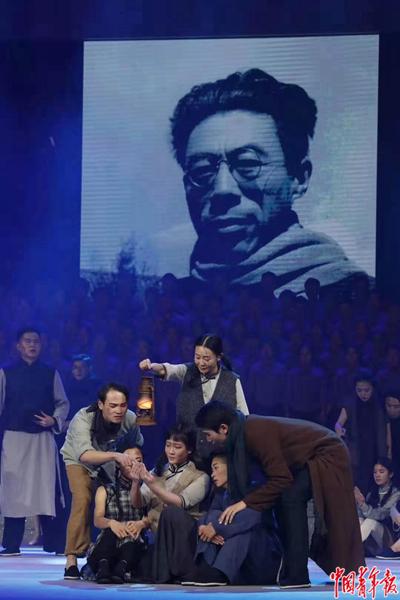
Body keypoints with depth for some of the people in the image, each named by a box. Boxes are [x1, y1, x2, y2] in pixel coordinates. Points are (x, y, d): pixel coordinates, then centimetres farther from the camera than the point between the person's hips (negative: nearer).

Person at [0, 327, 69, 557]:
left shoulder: (51, 373, 9)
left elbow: (63, 403, 12)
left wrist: (55, 420, -6)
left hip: (43, 438, 1)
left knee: (48, 488, -5)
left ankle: (54, 543, 0)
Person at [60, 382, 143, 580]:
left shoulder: (130, 419, -25)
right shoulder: (83, 419, -38)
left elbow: (137, 445, -2)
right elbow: (84, 455, -53)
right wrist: (115, 455, -64)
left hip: (109, 460, 5)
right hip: (79, 460, -5)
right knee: (82, 500, -26)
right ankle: (72, 559, -26)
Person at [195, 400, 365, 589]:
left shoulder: (256, 433, -28)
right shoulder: (244, 431, 0)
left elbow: (281, 479, -26)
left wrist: (245, 503, -21)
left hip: (328, 455, -9)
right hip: (312, 457, 9)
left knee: (291, 498, -18)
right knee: (282, 498, 4)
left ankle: (295, 575, -16)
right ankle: (293, 570, 7)